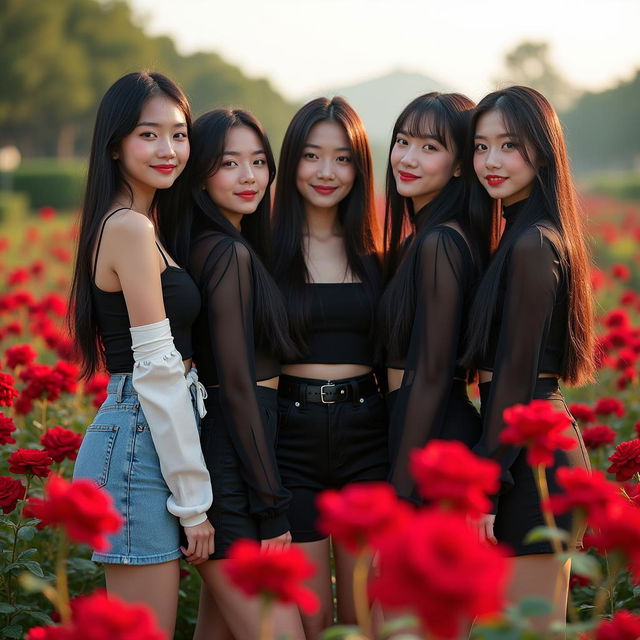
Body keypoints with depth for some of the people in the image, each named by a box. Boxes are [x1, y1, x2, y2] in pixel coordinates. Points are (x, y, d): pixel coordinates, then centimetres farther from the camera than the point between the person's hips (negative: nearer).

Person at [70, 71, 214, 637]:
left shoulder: (144, 223, 15)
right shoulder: (132, 228, -14)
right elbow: (157, 371, -17)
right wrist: (193, 498, -15)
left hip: (136, 441, 10)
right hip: (139, 447, -10)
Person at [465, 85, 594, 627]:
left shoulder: (531, 243, -16)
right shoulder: (538, 234, 14)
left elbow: (516, 375, -18)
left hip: (529, 455, -10)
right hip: (550, 444, 10)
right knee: (538, 626, 16)